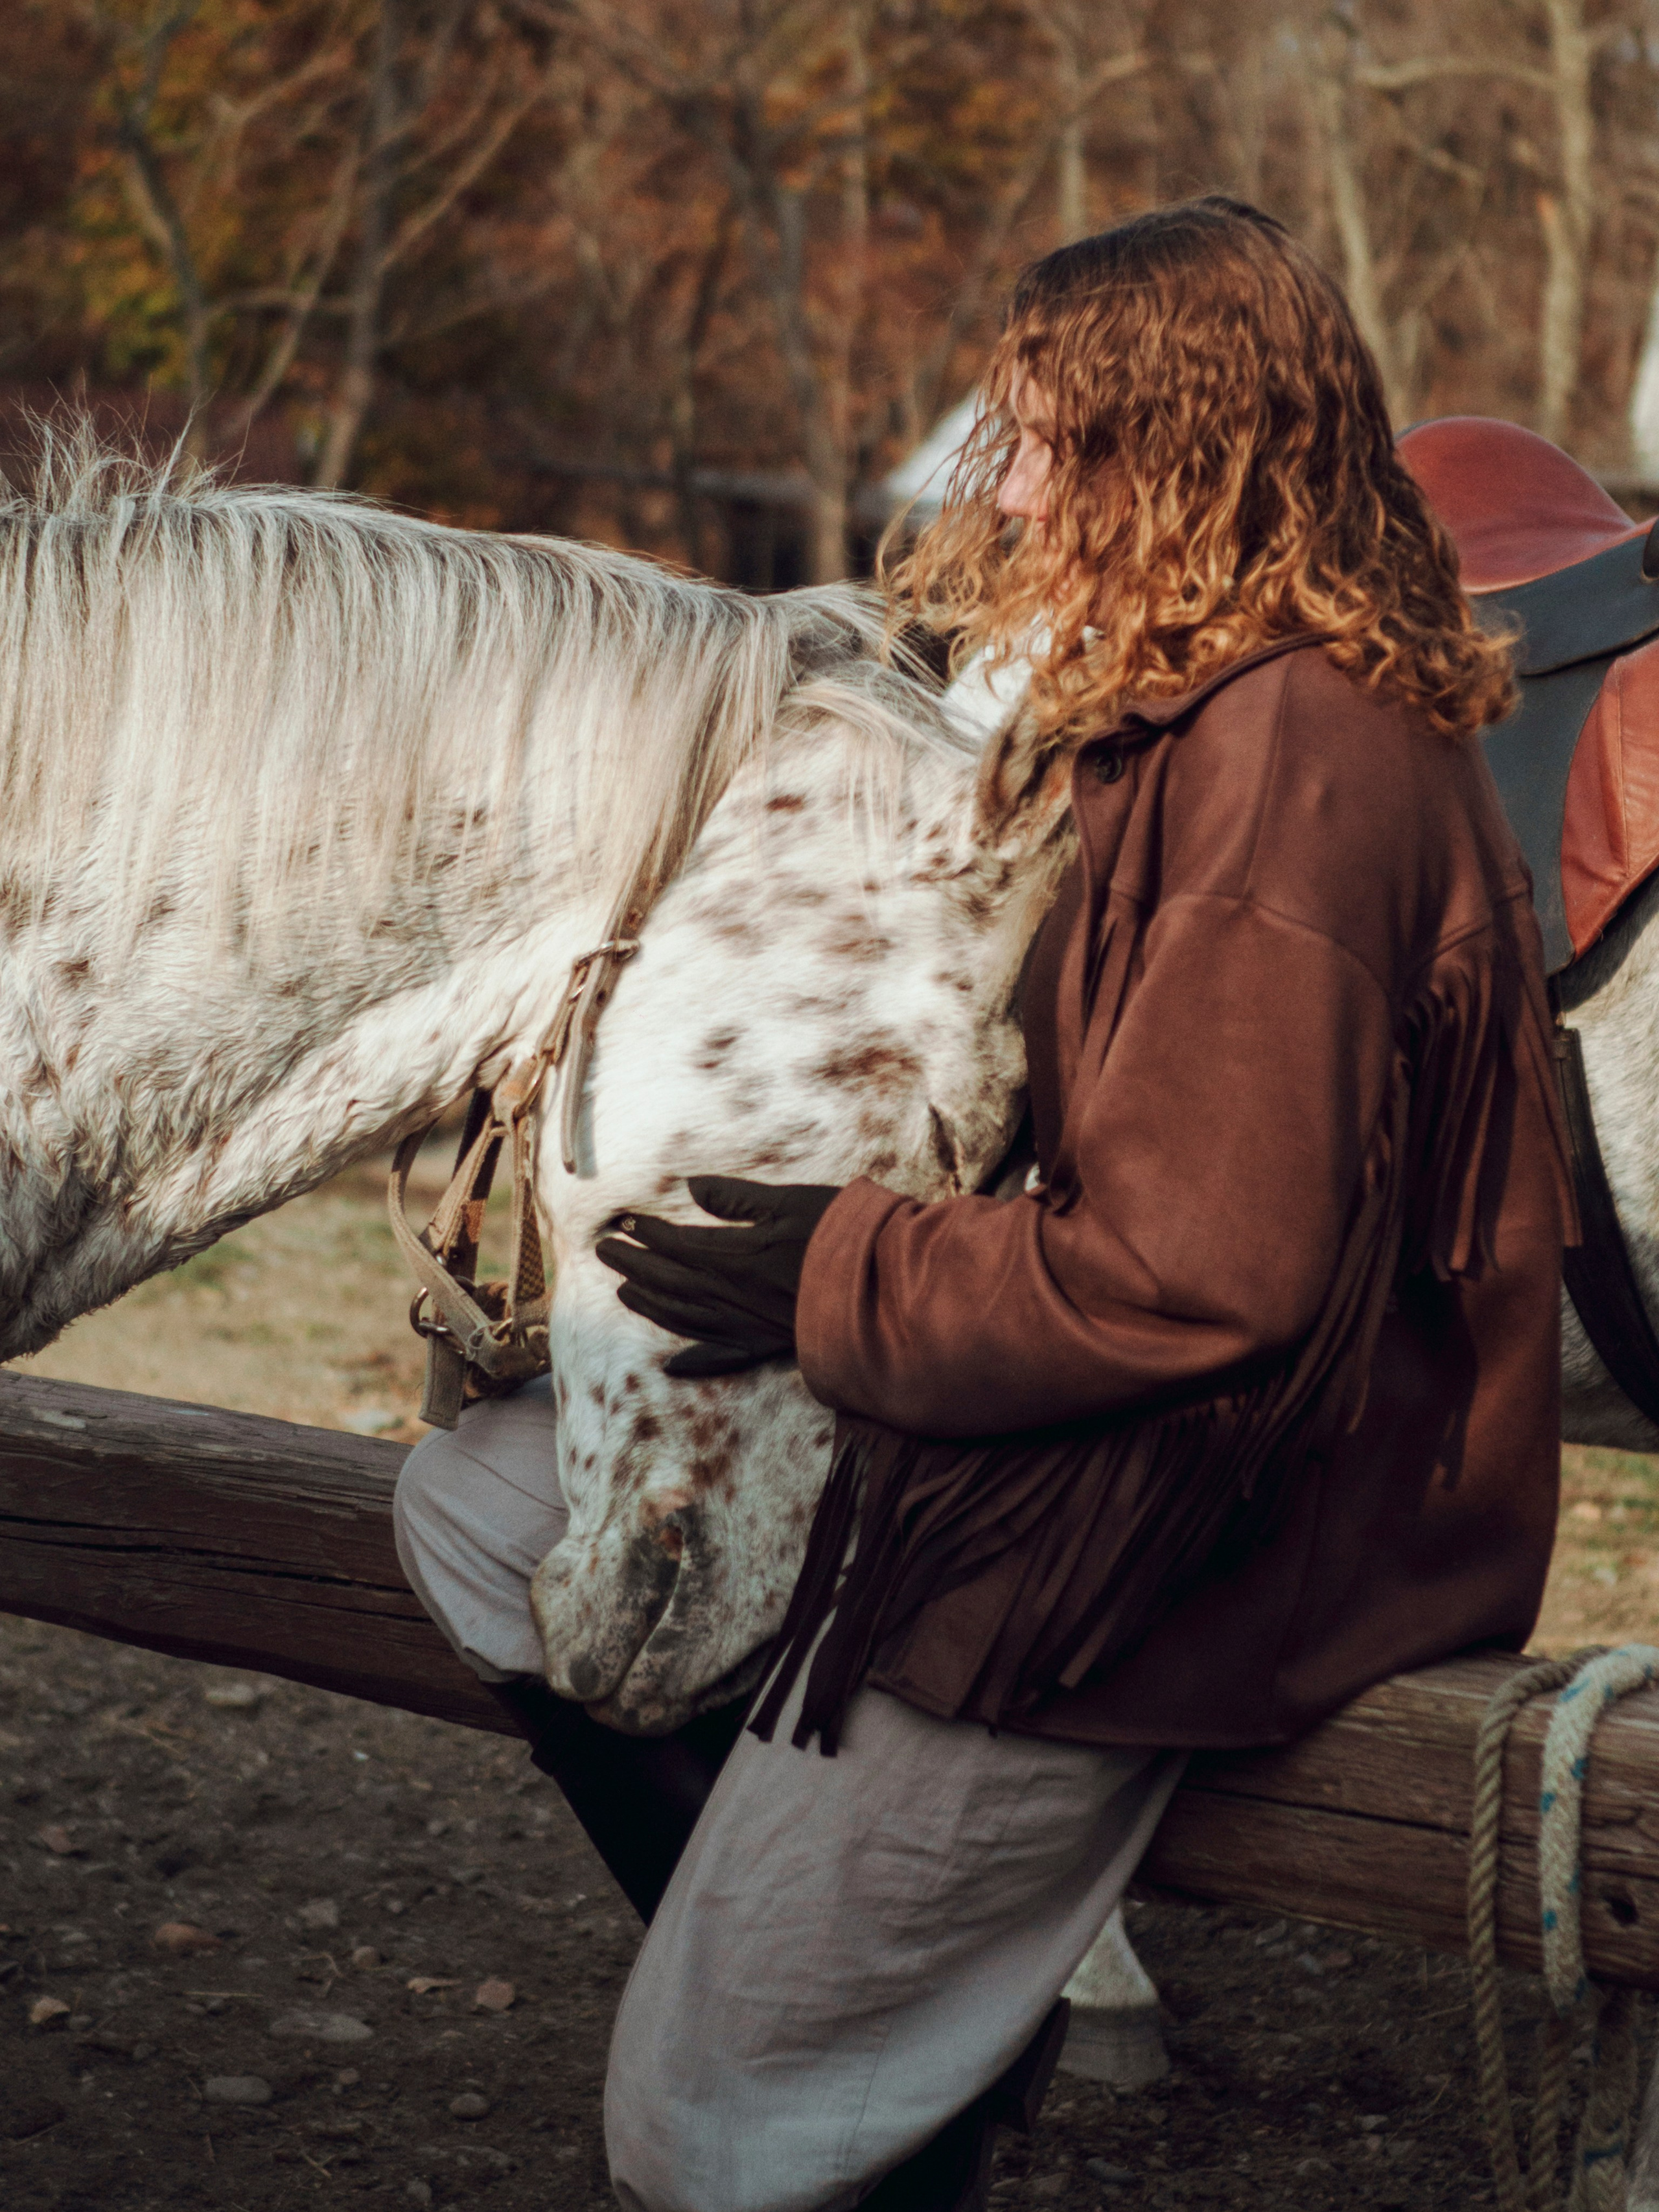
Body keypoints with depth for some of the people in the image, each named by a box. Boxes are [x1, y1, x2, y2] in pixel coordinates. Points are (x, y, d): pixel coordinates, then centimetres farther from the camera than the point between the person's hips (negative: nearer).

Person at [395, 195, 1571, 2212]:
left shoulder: (1291, 764, -23)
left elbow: (1199, 1273, -28)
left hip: (1159, 1550, -11)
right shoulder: (1220, 718, 11)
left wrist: (838, 1289, -16)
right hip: (1097, 1455, 11)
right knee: (468, 1500, 12)